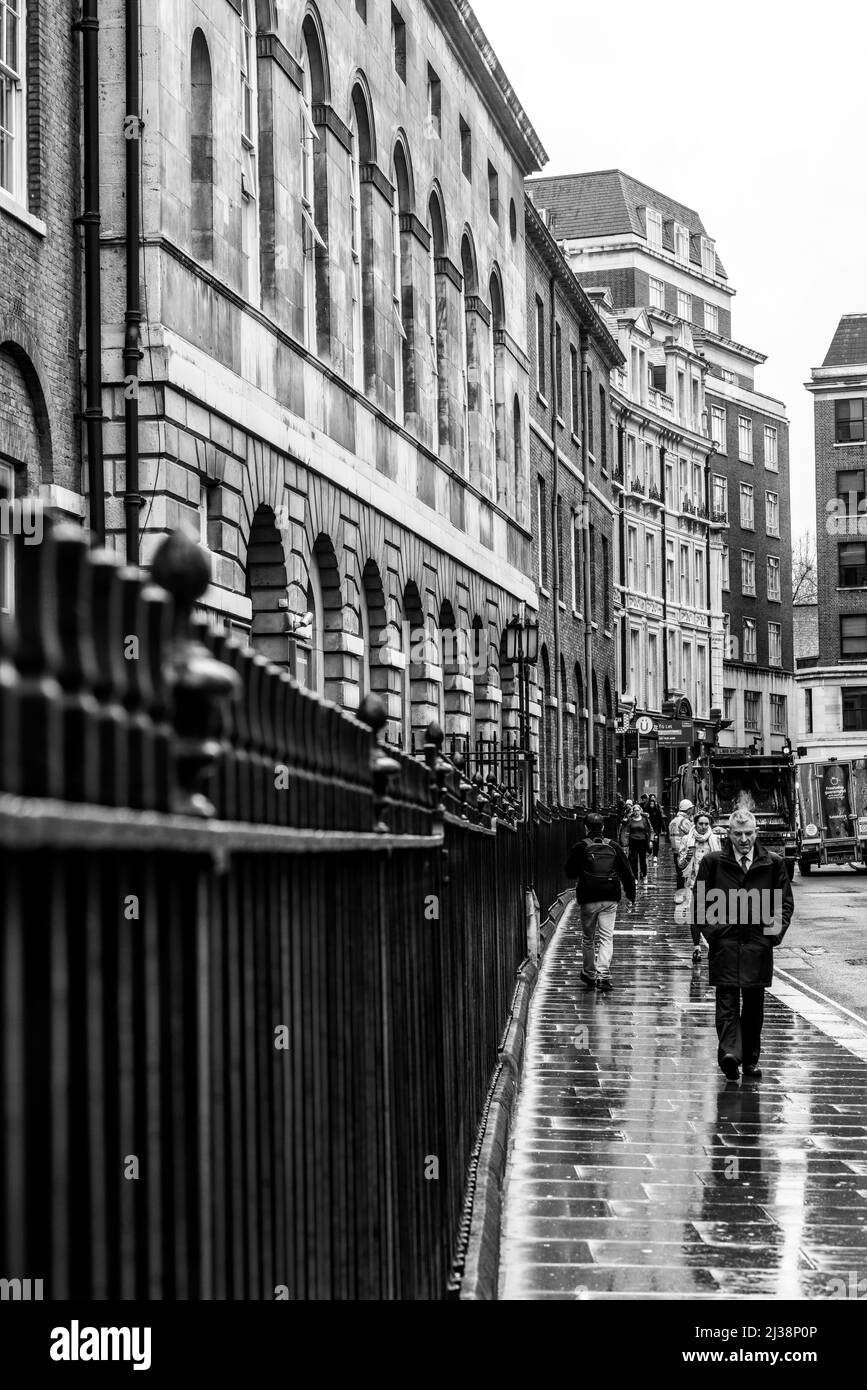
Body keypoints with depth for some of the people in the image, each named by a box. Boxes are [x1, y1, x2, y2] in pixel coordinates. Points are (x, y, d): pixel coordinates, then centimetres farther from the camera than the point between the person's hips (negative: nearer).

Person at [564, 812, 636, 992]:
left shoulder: (580, 848, -4)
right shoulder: (614, 847, 4)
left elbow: (570, 872, 2)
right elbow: (626, 873, 7)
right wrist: (631, 894, 16)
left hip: (588, 899, -1)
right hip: (610, 899, 1)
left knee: (588, 937, 14)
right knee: (606, 937, 0)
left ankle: (589, 974, 22)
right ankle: (604, 975, -15)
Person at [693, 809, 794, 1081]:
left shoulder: (773, 863, 5)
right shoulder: (713, 862, 2)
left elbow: (786, 902, 11)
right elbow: (699, 902, 5)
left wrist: (775, 930, -2)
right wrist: (711, 931, -6)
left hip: (759, 944, 2)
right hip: (724, 943, -2)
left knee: (754, 1005, 8)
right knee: (727, 1000, -10)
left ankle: (751, 1059, 16)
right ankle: (729, 1051, -20)